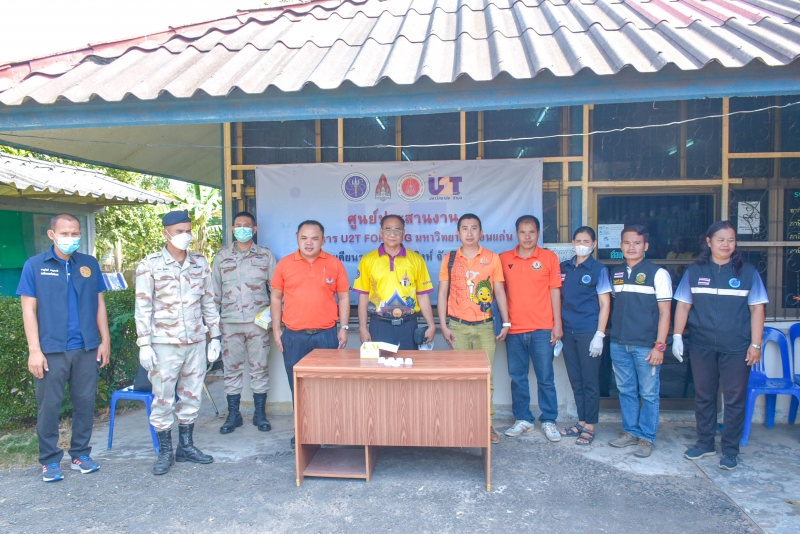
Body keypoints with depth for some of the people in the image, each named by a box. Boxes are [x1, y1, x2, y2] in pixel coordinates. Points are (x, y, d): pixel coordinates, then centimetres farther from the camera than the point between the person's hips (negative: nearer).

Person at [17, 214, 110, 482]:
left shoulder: (90, 264, 7)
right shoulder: (35, 265, 0)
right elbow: (29, 309, -3)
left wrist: (105, 340, 6)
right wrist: (34, 350, -9)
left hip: (87, 349, 2)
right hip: (51, 350, -2)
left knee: (85, 402, 9)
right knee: (49, 406, 5)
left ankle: (80, 454, 23)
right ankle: (50, 460, 19)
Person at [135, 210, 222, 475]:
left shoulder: (200, 262, 5)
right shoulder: (150, 265, -6)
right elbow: (143, 308, -6)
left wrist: (215, 336, 8)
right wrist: (144, 344, -10)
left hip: (196, 342, 4)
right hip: (164, 343, -4)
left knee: (191, 397, 12)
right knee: (163, 400, 5)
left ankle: (186, 446, 27)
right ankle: (165, 452, 20)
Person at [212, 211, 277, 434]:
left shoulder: (265, 255, 4)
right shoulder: (222, 256, 8)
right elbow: (215, 290, 9)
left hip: (258, 321, -1)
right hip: (230, 322, 2)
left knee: (259, 367, 5)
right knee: (231, 368, 7)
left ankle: (260, 413, 16)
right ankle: (233, 414, 18)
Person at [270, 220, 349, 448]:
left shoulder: (334, 263, 2)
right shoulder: (284, 264, 4)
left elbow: (343, 297, 5)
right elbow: (276, 298, 8)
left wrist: (343, 328, 0)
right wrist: (276, 330, 4)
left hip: (327, 335, -1)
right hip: (294, 336, 1)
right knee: (298, 387, 9)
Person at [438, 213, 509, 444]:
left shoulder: (492, 258, 3)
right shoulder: (449, 259, 4)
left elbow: (499, 292, 5)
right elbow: (442, 293, 4)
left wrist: (506, 323, 1)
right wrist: (443, 325, -2)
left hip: (485, 325, 0)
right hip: (458, 325, 0)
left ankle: (487, 423, 12)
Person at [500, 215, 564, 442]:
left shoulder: (549, 257, 1)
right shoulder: (504, 259, 5)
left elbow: (555, 291, 1)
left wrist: (558, 323, -3)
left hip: (542, 329, -2)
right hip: (514, 329, 2)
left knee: (545, 377, 5)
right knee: (517, 377, 9)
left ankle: (549, 420, 18)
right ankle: (523, 419, 23)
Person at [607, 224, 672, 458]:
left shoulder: (657, 273, -5)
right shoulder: (615, 273, 10)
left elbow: (664, 311, -6)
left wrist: (659, 345, -11)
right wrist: (610, 336, 10)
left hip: (646, 346, -4)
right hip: (619, 344, 5)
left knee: (648, 393, 4)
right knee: (626, 391, 13)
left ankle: (647, 437, 16)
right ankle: (630, 431, 26)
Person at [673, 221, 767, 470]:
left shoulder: (747, 272, 1)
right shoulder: (694, 271, 3)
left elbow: (757, 309, 0)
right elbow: (683, 306, 5)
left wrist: (755, 344, -4)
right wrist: (677, 337, -2)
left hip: (736, 348, -1)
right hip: (701, 346, 2)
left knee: (734, 399, 5)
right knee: (703, 396, 12)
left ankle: (730, 450, 19)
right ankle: (705, 443, 27)